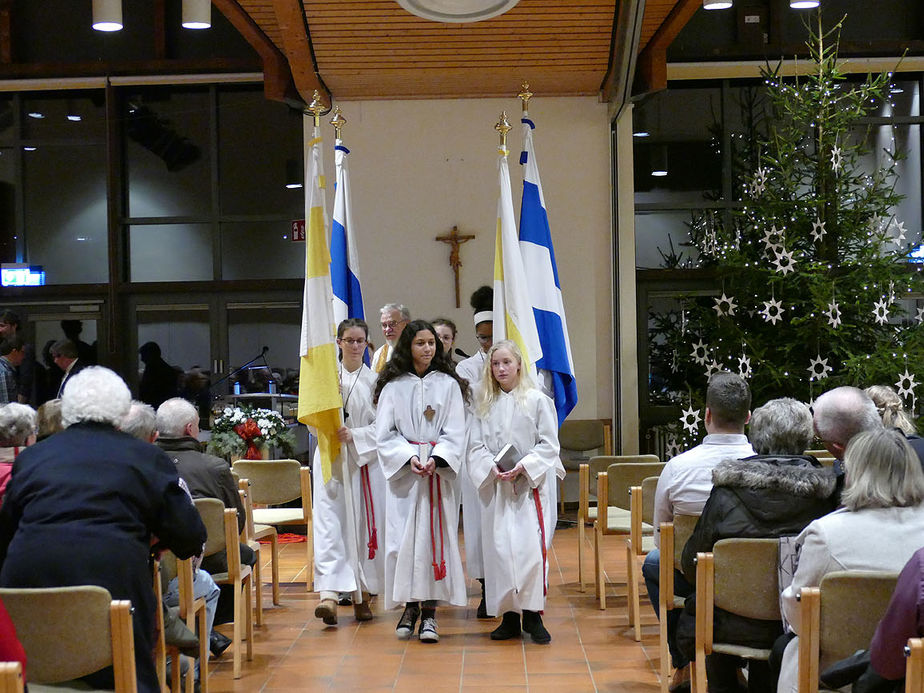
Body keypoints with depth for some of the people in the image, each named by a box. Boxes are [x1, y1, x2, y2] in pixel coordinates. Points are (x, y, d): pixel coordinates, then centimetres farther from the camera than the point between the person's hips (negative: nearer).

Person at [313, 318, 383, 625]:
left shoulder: (375, 380, 4)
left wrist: (355, 435, -17)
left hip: (366, 460, 0)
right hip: (331, 460, 0)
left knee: (365, 527, 3)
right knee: (329, 523, -11)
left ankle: (362, 594, 15)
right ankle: (329, 594, -19)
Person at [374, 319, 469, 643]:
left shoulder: (448, 385, 6)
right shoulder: (393, 387, 6)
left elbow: (455, 433, 1)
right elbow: (384, 434, 2)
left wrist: (435, 459, -15)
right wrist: (409, 456, -13)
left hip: (439, 471, 0)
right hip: (403, 471, 0)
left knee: (436, 536, -4)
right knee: (403, 537, -2)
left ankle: (429, 610, 0)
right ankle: (409, 606, 9)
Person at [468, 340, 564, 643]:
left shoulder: (537, 400, 1)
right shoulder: (485, 404, 11)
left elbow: (548, 444, -2)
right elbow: (476, 445, 8)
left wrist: (523, 466, -14)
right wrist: (492, 468, -10)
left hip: (530, 485, -3)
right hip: (495, 486, 3)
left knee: (530, 547, -11)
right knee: (499, 549, 1)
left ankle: (532, 615, -3)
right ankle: (510, 616, 9)